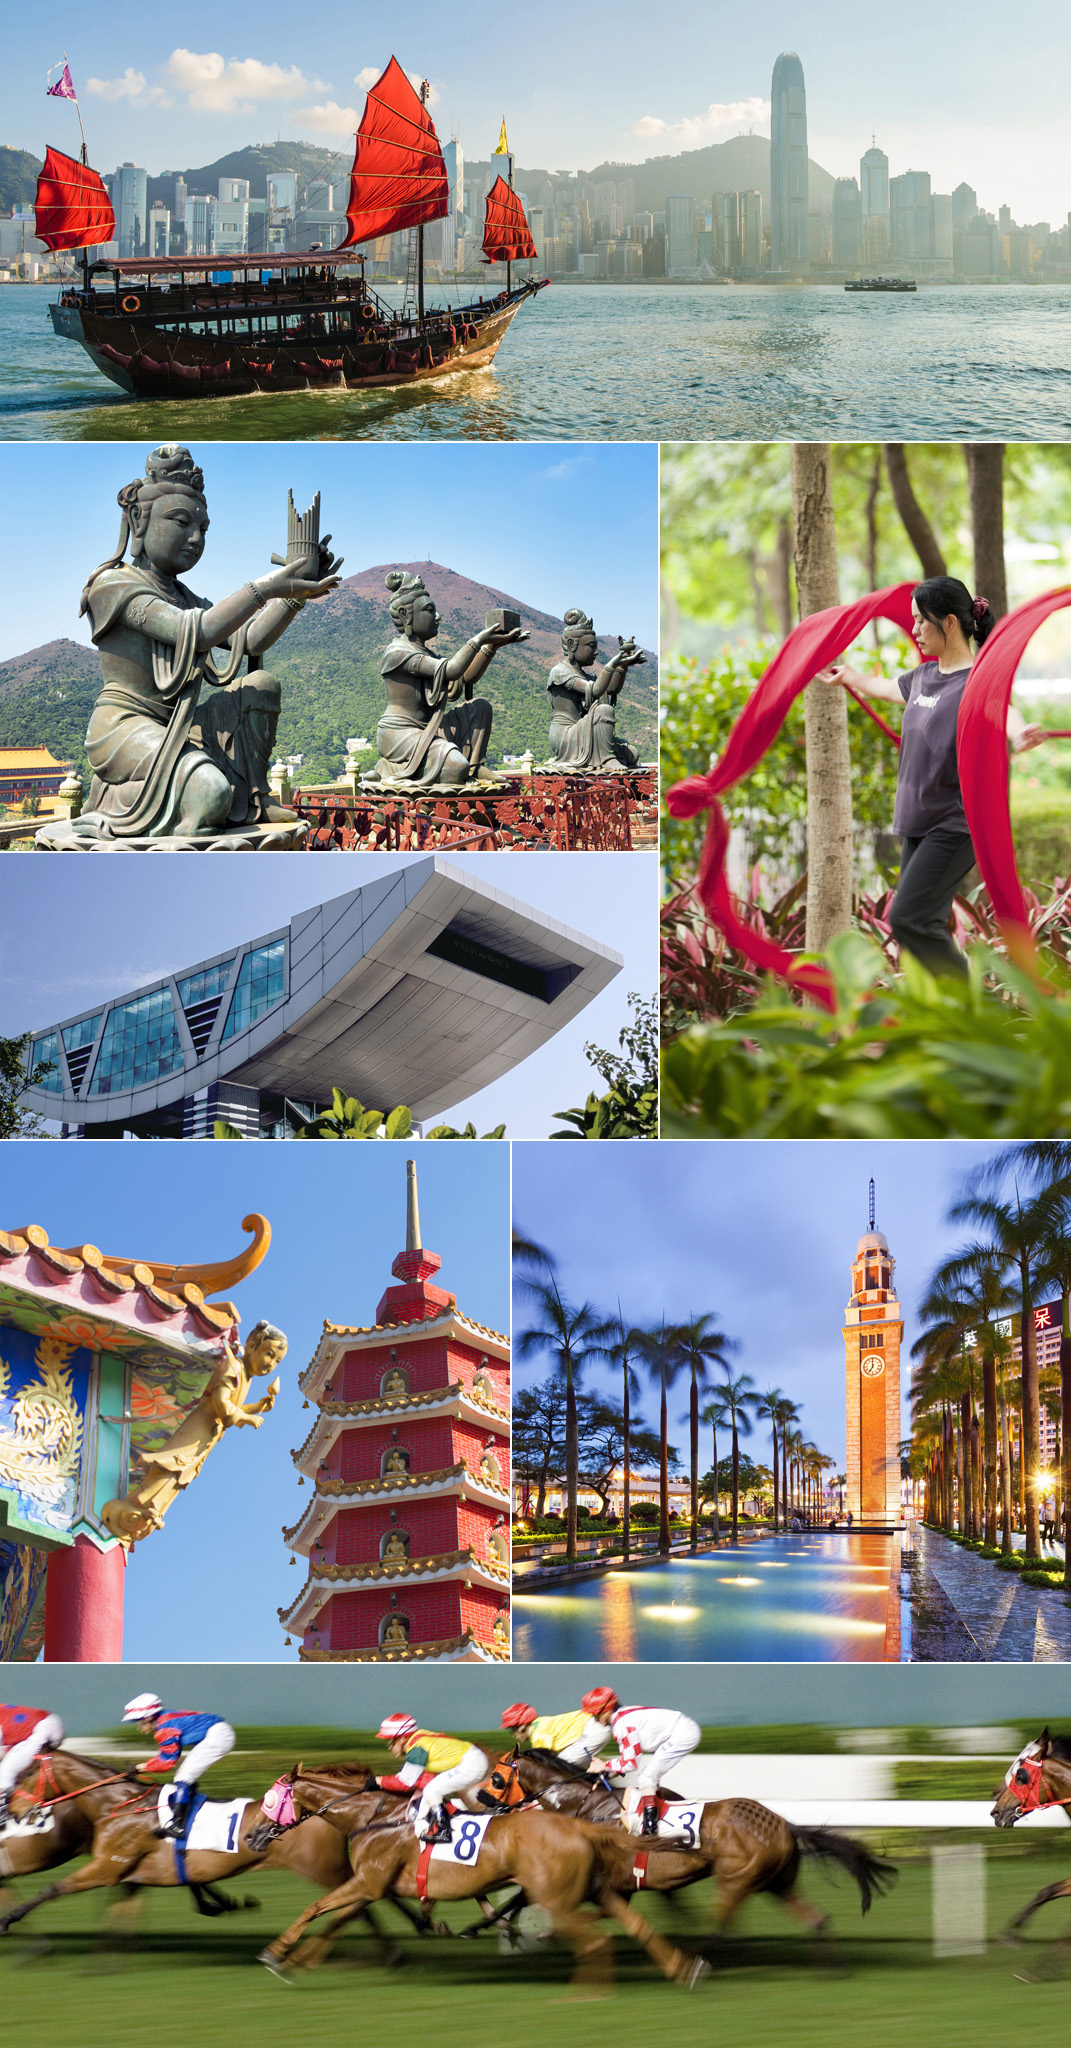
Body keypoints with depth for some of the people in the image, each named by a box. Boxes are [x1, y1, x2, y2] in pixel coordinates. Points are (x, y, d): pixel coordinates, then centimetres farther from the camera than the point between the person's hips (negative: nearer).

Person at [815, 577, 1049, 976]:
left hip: (956, 826, -8)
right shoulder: (925, 676, 9)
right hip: (919, 823, 9)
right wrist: (848, 677, 50)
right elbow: (888, 688, 32)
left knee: (908, 918, -15)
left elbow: (1003, 711, -39)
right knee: (922, 926, 8)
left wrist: (1018, 736, -63)